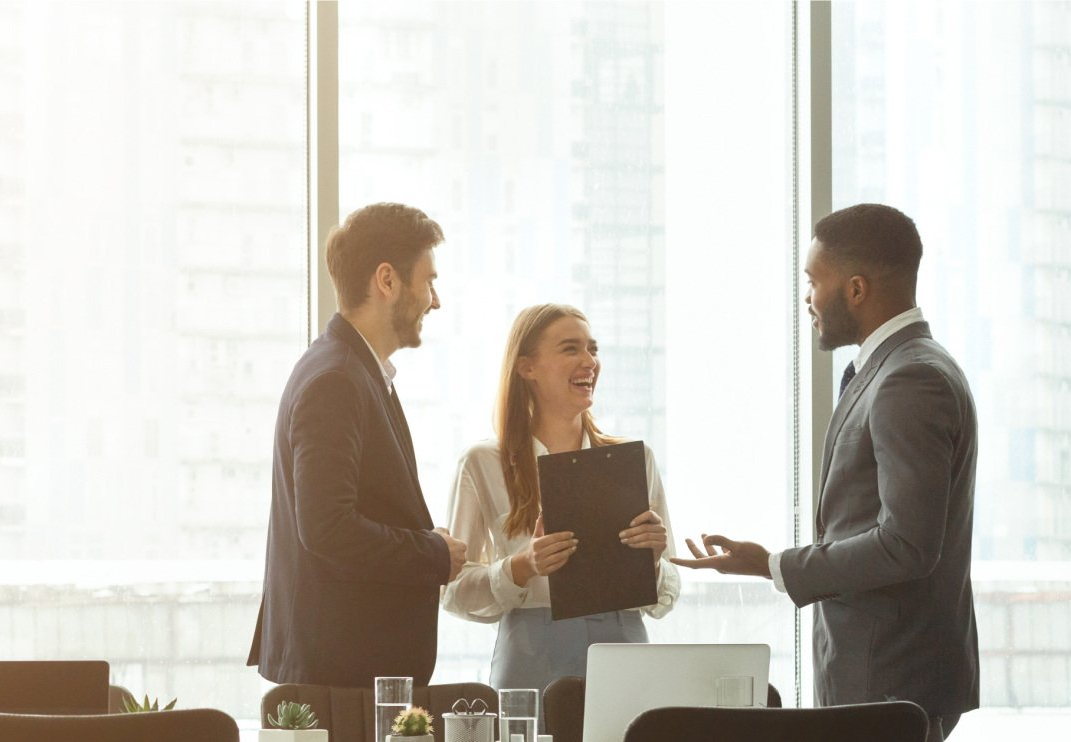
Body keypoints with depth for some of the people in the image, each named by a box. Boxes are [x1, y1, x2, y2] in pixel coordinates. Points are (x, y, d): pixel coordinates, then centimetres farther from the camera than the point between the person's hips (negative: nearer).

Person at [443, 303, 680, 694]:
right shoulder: (484, 464, 3)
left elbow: (663, 600, 13)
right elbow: (455, 591, 1)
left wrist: (652, 559, -8)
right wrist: (522, 568, -15)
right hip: (534, 663, -2)